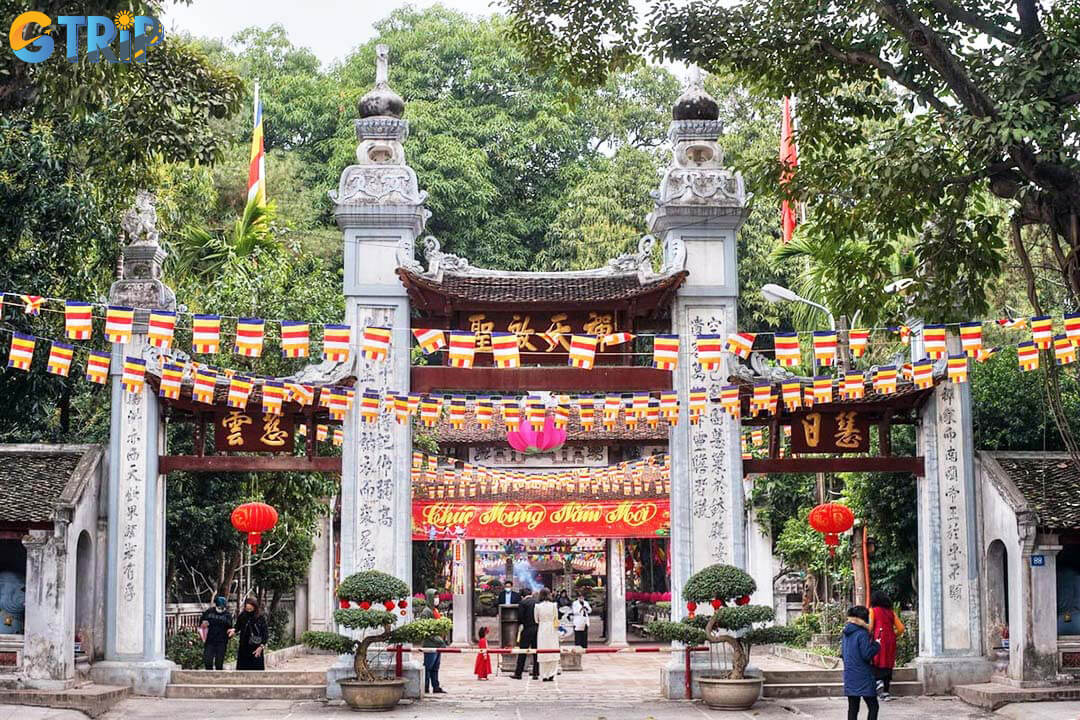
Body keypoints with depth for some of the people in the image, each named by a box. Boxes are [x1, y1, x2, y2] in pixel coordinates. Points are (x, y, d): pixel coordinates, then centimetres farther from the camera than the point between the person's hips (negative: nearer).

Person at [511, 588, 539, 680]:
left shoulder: (522, 603, -6)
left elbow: (520, 618, -8)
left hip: (527, 629, -4)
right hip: (538, 629, 4)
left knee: (522, 652, 2)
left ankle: (518, 673, 4)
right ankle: (536, 673, 7)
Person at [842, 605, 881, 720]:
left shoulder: (846, 633, 9)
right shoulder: (862, 634, -15)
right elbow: (867, 654, -19)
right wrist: (876, 645, -5)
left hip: (849, 677, 7)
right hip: (863, 678, -7)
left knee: (852, 708, 10)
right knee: (873, 706, 1)